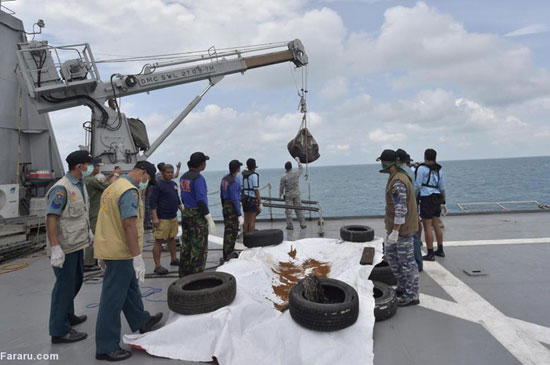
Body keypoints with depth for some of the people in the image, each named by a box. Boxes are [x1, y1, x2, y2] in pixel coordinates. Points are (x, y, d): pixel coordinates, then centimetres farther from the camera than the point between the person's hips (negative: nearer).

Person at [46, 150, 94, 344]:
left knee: (75, 281, 22)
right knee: (65, 286, 1)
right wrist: (55, 248, -26)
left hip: (77, 244, 9)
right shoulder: (61, 188, -19)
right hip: (65, 247, -9)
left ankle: (67, 315, 41)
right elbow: (51, 218, -22)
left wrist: (88, 233, 21)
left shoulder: (80, 185, 10)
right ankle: (59, 331, 14)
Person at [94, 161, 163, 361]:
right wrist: (138, 257, -24)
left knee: (130, 288, 23)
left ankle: (141, 322, 41)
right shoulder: (129, 191, -19)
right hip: (120, 252, -10)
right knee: (113, 299, -1)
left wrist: (103, 253, 23)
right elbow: (129, 225, -26)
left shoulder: (114, 186, 13)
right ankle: (106, 348, 11)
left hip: (109, 248, 10)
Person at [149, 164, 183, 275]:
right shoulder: (158, 185, -10)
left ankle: (174, 259, 30)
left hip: (173, 217, 8)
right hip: (162, 219, -8)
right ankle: (157, 266, 1)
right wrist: (155, 218, -20)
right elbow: (152, 202, -15)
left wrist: (183, 211, 19)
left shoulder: (174, 184, 13)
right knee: (158, 241, -3)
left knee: (172, 238, 17)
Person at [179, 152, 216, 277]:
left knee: (186, 247, 14)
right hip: (198, 216, -9)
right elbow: (201, 200, -21)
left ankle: (184, 276, 22)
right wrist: (210, 220, -18)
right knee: (199, 249, -1)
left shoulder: (184, 177, 9)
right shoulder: (198, 178, -17)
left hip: (186, 214, 9)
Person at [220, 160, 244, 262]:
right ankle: (227, 256, 4)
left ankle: (228, 253, 29)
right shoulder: (234, 182, -22)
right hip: (233, 208, -9)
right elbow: (235, 199, -23)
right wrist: (240, 215, -21)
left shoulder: (224, 179, 6)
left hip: (225, 207, 9)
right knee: (232, 232, -2)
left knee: (227, 230, 17)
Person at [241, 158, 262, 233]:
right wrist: (260, 203, -14)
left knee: (246, 220, 11)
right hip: (252, 199, -7)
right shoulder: (254, 175, -12)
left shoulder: (244, 174, 8)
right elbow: (256, 190, -16)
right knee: (252, 220, -4)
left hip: (244, 199, 7)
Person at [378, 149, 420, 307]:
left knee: (407, 261, 0)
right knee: (390, 254, 18)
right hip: (394, 225, 10)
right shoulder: (400, 176, 10)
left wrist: (395, 231, -25)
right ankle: (403, 286, 31)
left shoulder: (398, 183, -23)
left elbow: (401, 209, -27)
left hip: (402, 227, -10)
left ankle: (412, 295, 13)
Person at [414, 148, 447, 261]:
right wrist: (443, 203, 17)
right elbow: (442, 188, 12)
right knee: (436, 225, 17)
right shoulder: (439, 170, 10)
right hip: (437, 199, 7)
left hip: (426, 199, -7)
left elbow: (418, 186, -12)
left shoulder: (422, 168, -10)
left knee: (427, 227, -2)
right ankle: (440, 250, 27)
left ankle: (430, 254, 2)